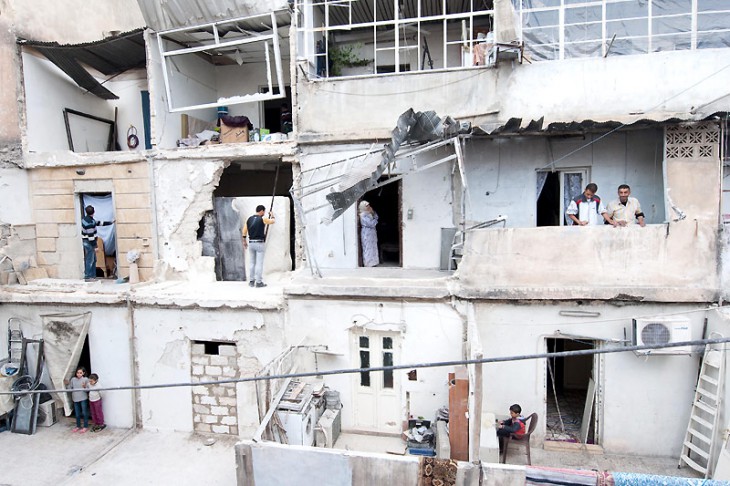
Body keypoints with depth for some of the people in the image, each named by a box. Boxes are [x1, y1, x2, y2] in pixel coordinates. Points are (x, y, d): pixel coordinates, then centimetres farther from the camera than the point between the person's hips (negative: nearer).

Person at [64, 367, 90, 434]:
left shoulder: (86, 379, -8)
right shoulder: (73, 379, 4)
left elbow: (88, 389, -10)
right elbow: (71, 388, 10)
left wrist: (84, 387, -30)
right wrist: (67, 384, -4)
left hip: (83, 399, -4)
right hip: (75, 399, 4)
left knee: (84, 413, 2)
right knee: (77, 414, 15)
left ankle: (85, 427, 12)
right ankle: (78, 426, 30)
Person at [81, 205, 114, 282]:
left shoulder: (85, 219, 10)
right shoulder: (90, 223, -21)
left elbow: (98, 223, 19)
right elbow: (91, 236, -22)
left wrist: (110, 222, 24)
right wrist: (95, 246, -17)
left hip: (86, 242, 10)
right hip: (89, 243, -10)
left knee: (93, 259, 16)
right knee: (90, 260, -4)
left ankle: (93, 276, 22)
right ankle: (87, 277, 1)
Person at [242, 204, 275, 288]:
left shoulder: (249, 219, 7)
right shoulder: (263, 219, -9)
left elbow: (244, 231, 7)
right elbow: (273, 221, 7)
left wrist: (244, 241, 17)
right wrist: (272, 215, 27)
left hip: (251, 243, 6)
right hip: (260, 243, -6)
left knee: (252, 263, 12)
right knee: (259, 263, -3)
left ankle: (251, 281, 14)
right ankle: (258, 282, -2)